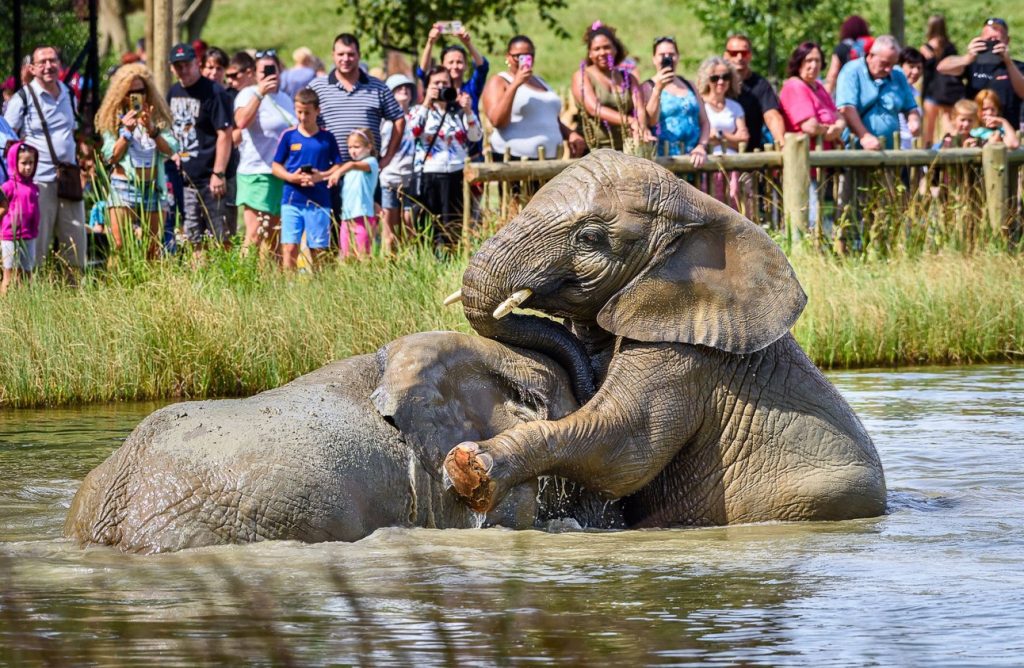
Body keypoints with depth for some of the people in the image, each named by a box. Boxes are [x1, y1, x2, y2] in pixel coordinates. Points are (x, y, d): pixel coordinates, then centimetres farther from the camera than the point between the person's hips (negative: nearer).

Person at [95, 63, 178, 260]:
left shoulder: (158, 117, 8)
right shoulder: (114, 119, 4)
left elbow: (170, 150, -2)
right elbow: (111, 157, -3)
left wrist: (152, 130, -17)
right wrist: (127, 132, -14)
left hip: (152, 187, 2)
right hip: (123, 186, -2)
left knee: (153, 250, 3)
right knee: (120, 246, -11)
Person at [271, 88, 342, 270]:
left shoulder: (327, 138, 5)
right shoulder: (289, 136, 5)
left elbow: (338, 166, 6)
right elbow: (276, 166, 8)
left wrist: (321, 176, -13)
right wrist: (291, 177, -12)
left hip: (319, 201, 0)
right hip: (292, 199, 0)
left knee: (318, 249, 4)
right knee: (289, 248, -8)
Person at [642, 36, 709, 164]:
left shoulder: (689, 86, 19)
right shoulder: (649, 87, 4)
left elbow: (704, 123, 16)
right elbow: (651, 121, -11)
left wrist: (702, 146, -1)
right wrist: (658, 89, -19)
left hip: (691, 158, 4)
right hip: (662, 158, -4)